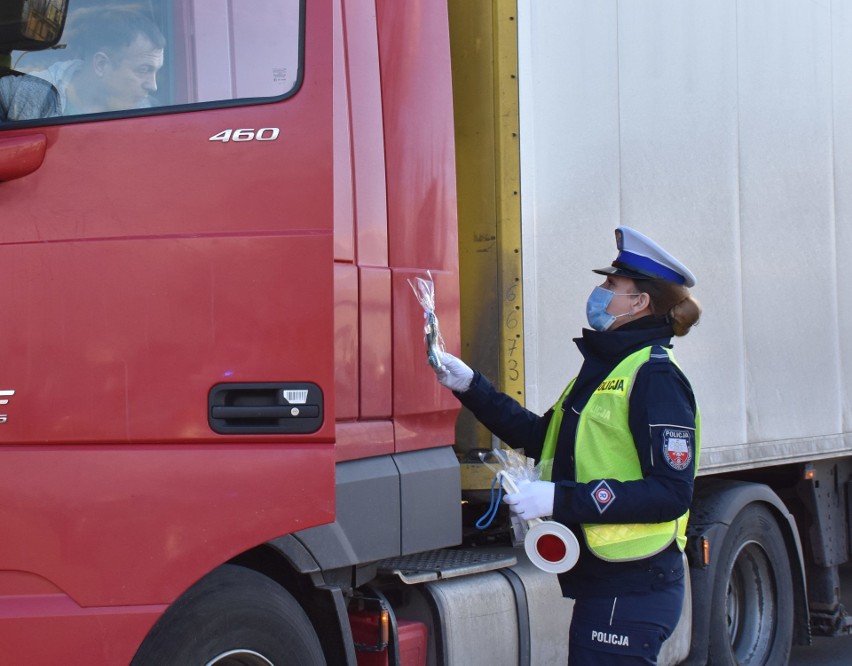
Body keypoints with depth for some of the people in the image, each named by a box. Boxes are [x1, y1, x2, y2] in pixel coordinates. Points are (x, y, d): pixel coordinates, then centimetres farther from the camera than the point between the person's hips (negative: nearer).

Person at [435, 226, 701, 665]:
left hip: (632, 591, -10)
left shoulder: (654, 376, -14)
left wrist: (562, 499, -23)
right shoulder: (604, 369, 18)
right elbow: (540, 437, 24)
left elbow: (672, 492, -20)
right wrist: (470, 387, 17)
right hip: (603, 584, 10)